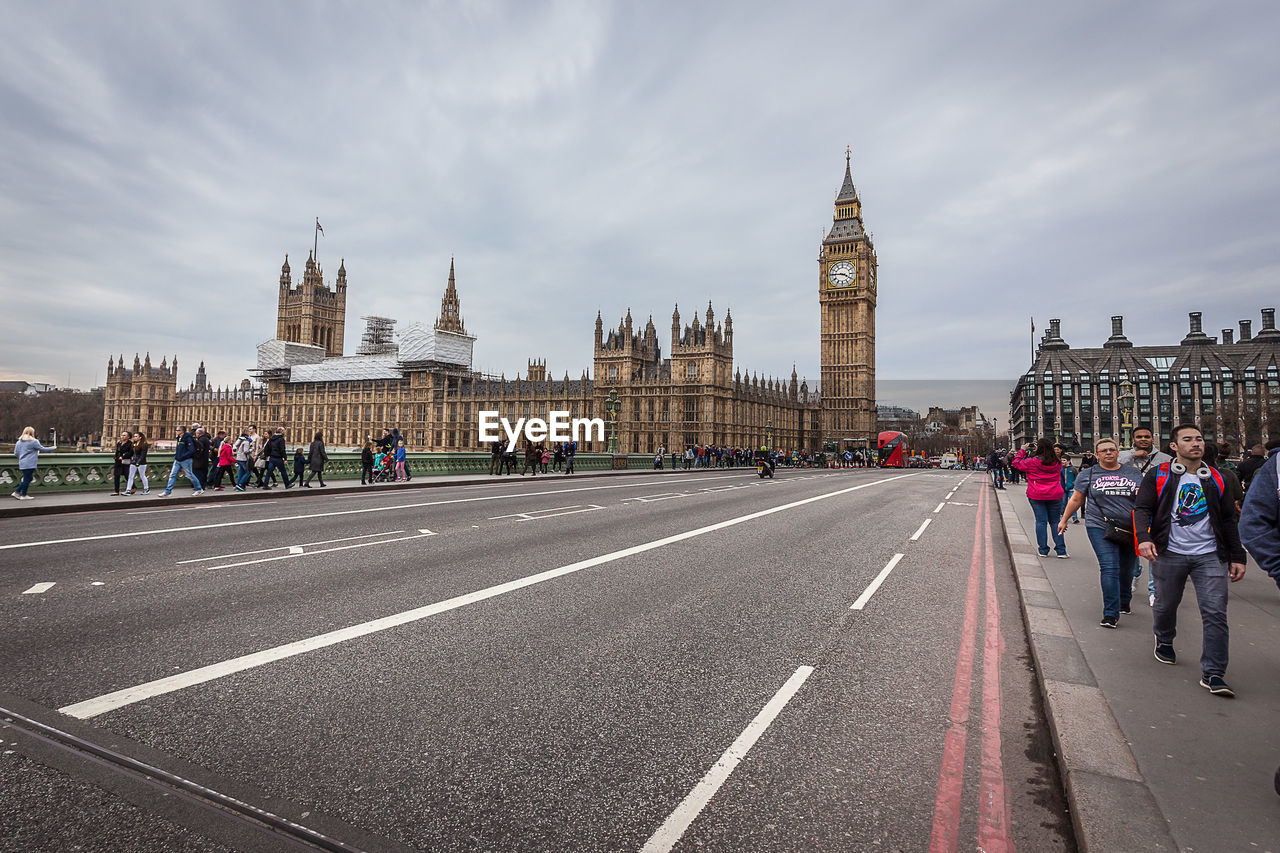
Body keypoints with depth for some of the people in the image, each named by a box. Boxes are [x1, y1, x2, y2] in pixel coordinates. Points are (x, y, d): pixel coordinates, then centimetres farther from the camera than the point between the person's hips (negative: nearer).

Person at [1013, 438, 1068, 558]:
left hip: (1036, 496, -2)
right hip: (1055, 496, 2)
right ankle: (1061, 551, 9)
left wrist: (1023, 450, 12)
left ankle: (1043, 550, 6)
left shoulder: (1032, 462, -10)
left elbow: (1016, 463, 3)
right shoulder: (1057, 463, 0)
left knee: (1041, 521, 3)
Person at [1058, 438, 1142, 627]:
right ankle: (1111, 615, -12)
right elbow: (1076, 500, 11)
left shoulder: (1133, 473, 11)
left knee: (1127, 569, 11)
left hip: (1131, 530, 3)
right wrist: (1064, 519, 12)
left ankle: (1124, 603, 35)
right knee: (1109, 568, -13)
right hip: (1100, 528, -3)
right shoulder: (1088, 474, 6)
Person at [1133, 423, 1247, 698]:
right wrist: (1143, 537, -21)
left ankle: (1213, 674, 1)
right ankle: (1164, 640, 41)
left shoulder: (1217, 479, 11)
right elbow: (1142, 508, -4)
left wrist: (1237, 557, 12)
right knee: (1166, 606, 11)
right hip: (1169, 554, -2)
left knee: (1216, 613, -6)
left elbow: (1228, 520, 15)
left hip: (1210, 555, 2)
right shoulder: (1158, 476, 1)